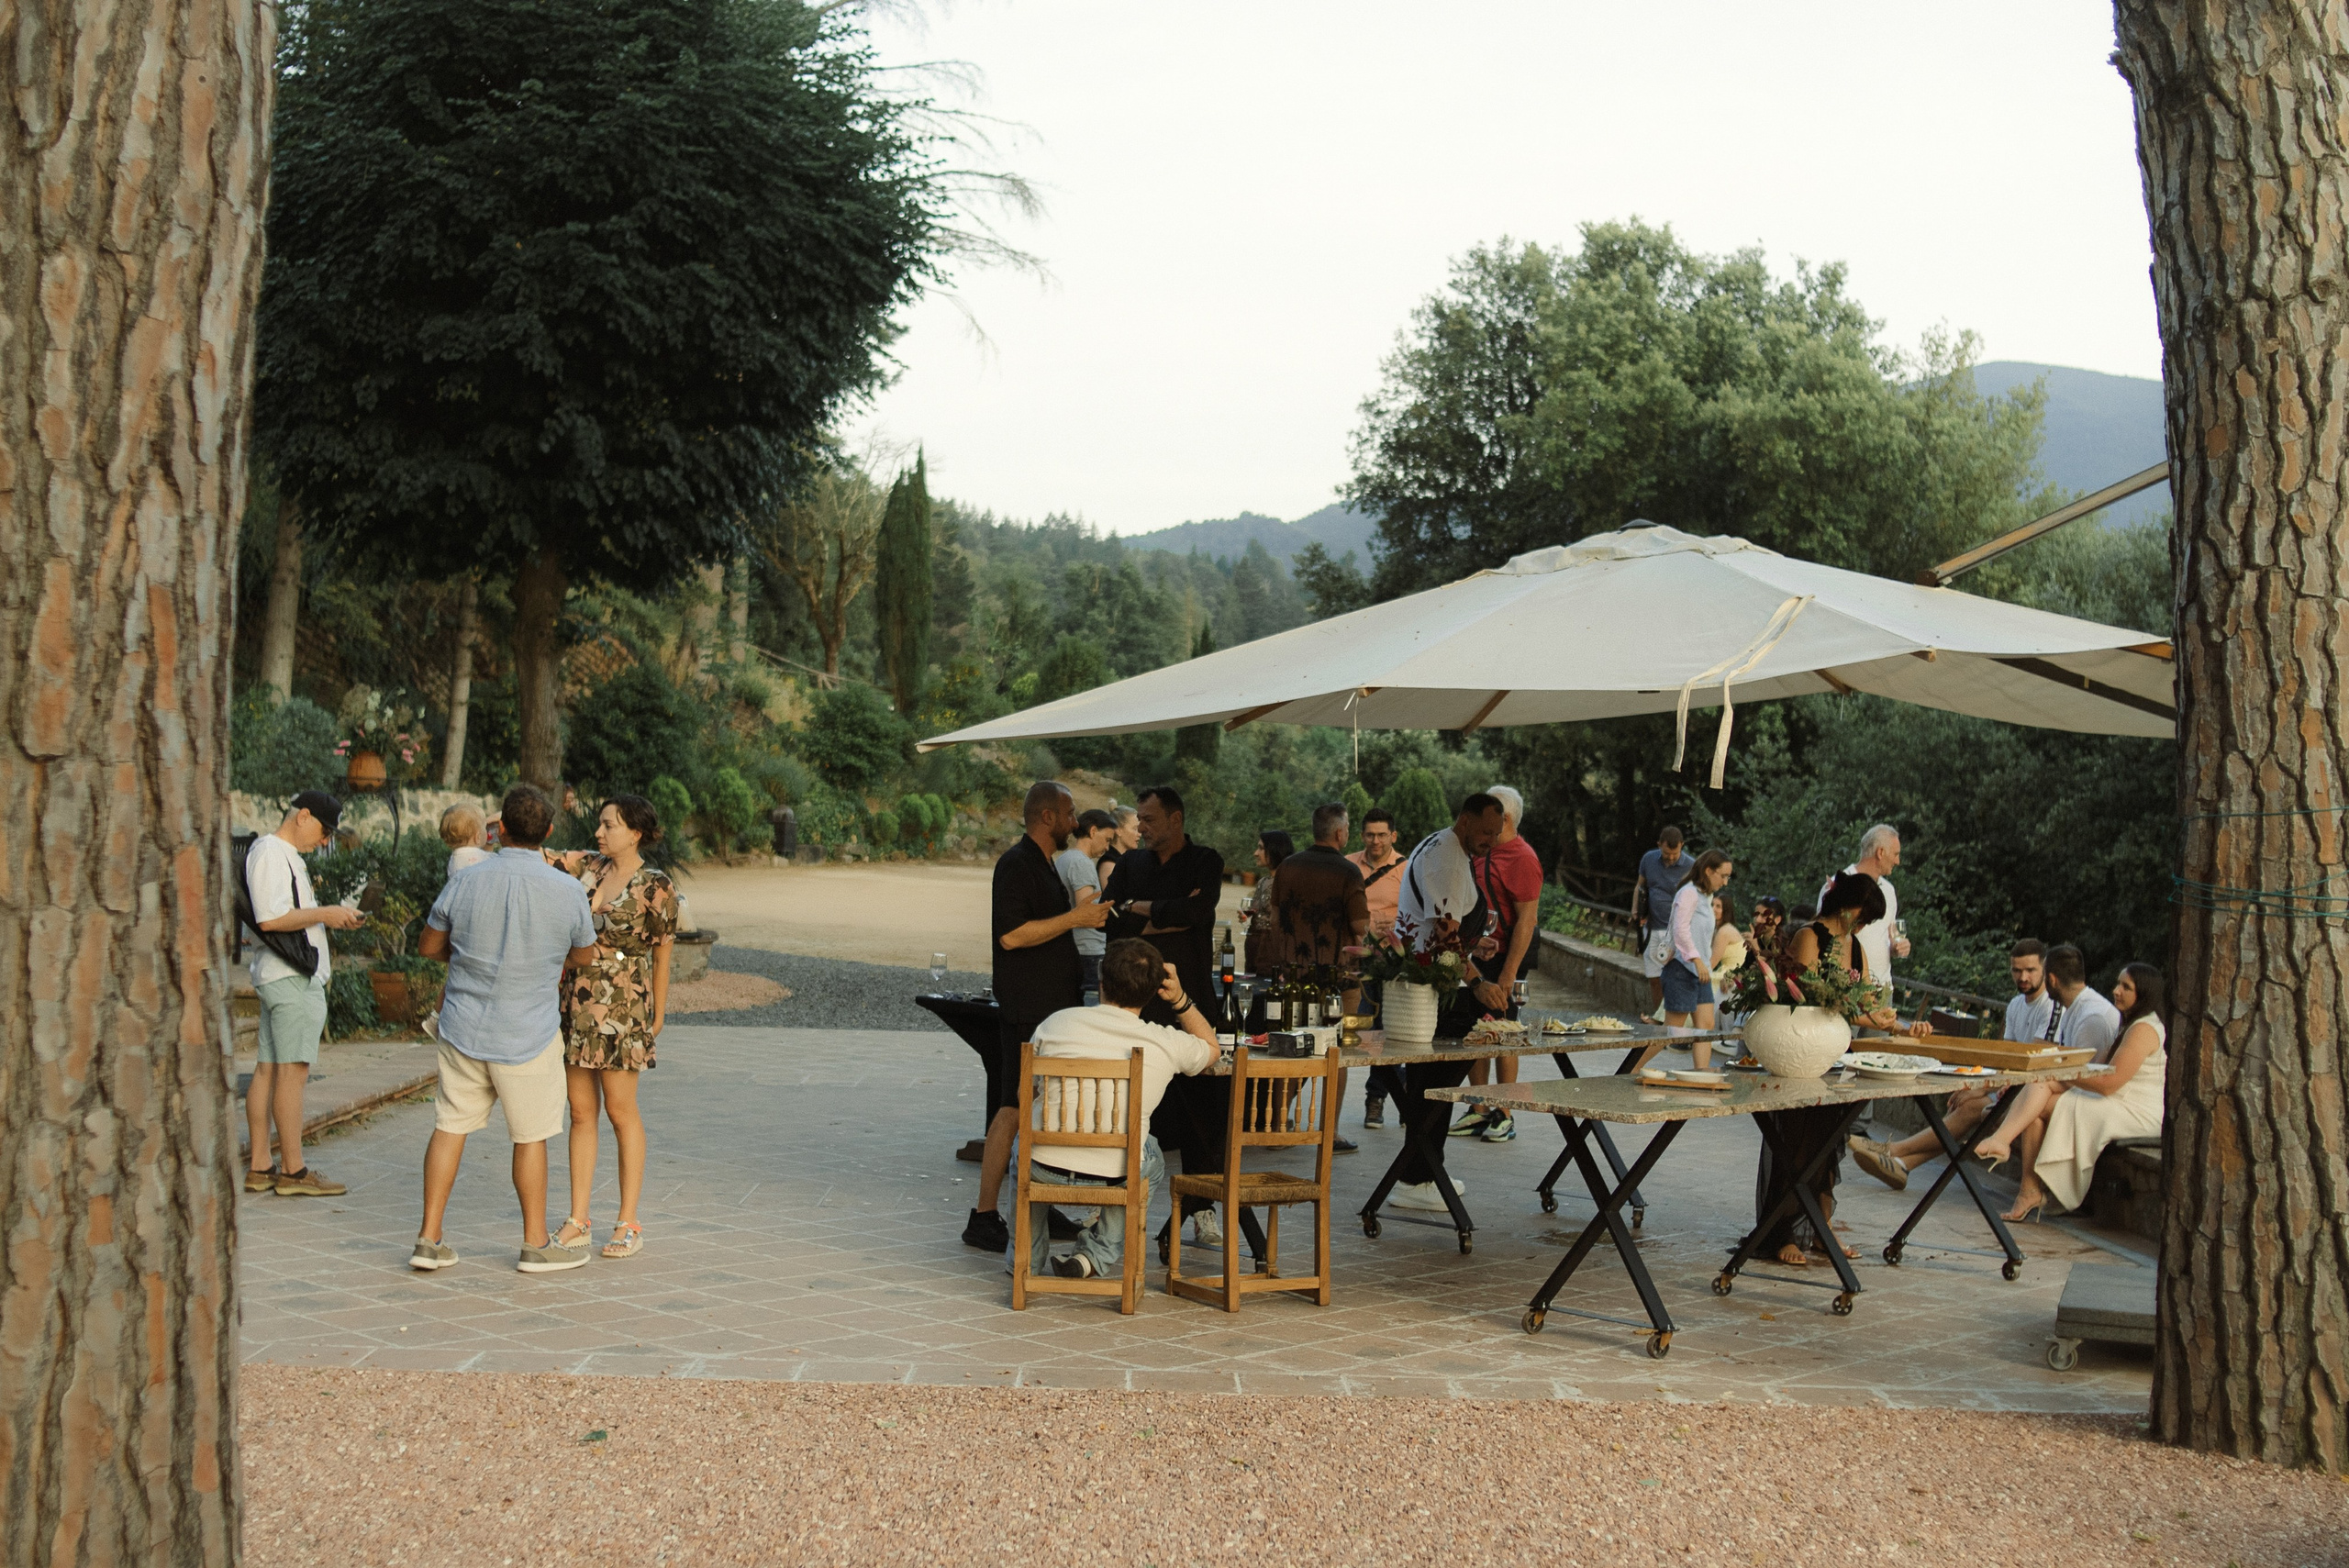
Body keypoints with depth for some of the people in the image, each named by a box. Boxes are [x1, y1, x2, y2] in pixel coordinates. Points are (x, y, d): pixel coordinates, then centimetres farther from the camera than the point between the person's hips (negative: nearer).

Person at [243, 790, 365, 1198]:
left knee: (268, 1068, 9)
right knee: (293, 1070, -8)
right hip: (292, 978, -11)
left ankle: (260, 1167, 12)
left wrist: (333, 915, 15)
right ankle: (293, 1171, -5)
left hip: (281, 976, 11)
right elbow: (270, 919, -21)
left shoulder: (286, 855, 21)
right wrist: (325, 914, -14)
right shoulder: (271, 853, -12)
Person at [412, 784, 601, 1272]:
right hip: (529, 1035, -2)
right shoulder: (568, 892, -13)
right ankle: (536, 1244, 20)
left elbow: (428, 945, 7)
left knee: (450, 1127, 12)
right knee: (530, 1137, 9)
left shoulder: (464, 884, -8)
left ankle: (429, 1240, 14)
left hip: (463, 1027, 2)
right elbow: (585, 956, 5)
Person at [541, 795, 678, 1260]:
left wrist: (656, 1021, -1)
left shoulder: (656, 887, -8)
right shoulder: (590, 866, 9)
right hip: (575, 1002, 6)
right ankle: (578, 1221, 13)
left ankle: (629, 1224, 8)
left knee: (620, 1111, -1)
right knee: (581, 1111, 8)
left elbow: (662, 957, -3)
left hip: (621, 1008, -6)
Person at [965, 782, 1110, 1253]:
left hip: (1055, 1005, 10)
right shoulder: (1016, 865, -12)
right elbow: (1011, 934, -21)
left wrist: (1082, 915, 16)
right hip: (1026, 1010, -10)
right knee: (1015, 1107, -10)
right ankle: (984, 1218, -7)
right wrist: (1073, 918, -17)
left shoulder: (1044, 865, 20)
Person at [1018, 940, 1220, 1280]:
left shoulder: (1056, 1023, -3)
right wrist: (1180, 999, 12)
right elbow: (1211, 1048, 21)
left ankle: (1027, 1256, 38)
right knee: (1150, 1154, 35)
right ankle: (1098, 1255, 22)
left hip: (1046, 1172, 1)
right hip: (1112, 1179, -1)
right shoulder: (1168, 1044, -4)